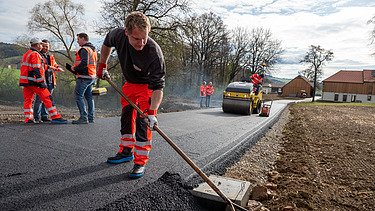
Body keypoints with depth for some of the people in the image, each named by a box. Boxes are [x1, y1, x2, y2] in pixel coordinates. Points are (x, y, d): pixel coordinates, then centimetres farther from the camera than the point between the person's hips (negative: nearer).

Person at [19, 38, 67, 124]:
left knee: (28, 99, 11)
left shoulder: (26, 54, 21)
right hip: (33, 81, -10)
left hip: (25, 81, 10)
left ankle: (28, 118, 10)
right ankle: (56, 117, -10)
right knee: (47, 98, -9)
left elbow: (25, 68, 25)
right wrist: (41, 82, -21)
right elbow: (37, 70, -19)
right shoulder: (35, 54, -10)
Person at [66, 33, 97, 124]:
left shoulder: (84, 49, -11)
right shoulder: (93, 49, 20)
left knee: (78, 96, -6)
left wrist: (74, 68, -9)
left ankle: (83, 117, -8)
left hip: (84, 77, -10)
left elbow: (84, 63, -24)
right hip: (92, 76, 10)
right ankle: (90, 118, 15)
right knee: (89, 97, 12)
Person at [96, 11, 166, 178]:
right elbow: (107, 43, 6)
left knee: (143, 122, -13)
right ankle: (126, 151, 30)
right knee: (126, 117, 12)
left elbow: (158, 87, -34)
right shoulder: (118, 35, -22)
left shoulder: (154, 53, -36)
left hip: (148, 86, -5)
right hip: (130, 83, 6)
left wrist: (152, 112, -42)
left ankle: (141, 162, -3)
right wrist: (102, 65, 5)